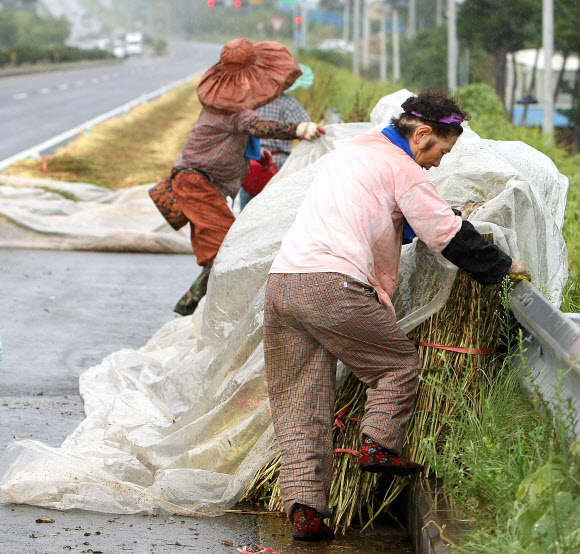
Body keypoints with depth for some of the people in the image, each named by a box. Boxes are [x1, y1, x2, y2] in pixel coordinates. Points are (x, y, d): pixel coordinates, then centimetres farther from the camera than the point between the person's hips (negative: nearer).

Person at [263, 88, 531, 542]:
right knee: (400, 363, 14)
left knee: (299, 403, 7)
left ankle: (304, 506, 0)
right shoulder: (402, 169, 1)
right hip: (334, 286, -8)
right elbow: (451, 236, 3)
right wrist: (503, 266, 16)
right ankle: (379, 443, 0)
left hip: (281, 281, 8)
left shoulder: (353, 148, 28)